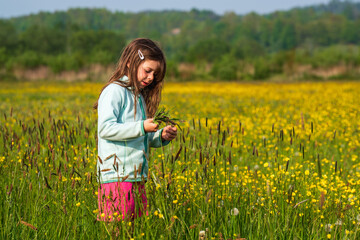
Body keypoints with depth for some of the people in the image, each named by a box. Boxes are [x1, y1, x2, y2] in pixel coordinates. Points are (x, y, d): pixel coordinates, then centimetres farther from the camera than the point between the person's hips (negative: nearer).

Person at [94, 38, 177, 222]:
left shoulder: (139, 96, 19)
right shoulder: (114, 91, -6)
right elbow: (105, 129, -18)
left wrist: (162, 136, 6)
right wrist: (142, 127, -23)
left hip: (136, 179, 9)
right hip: (117, 178, -8)